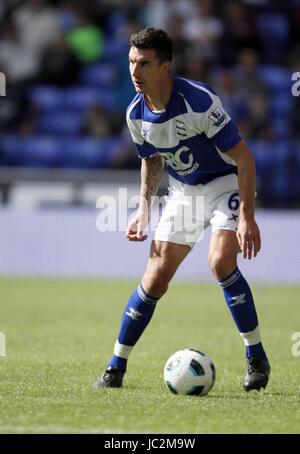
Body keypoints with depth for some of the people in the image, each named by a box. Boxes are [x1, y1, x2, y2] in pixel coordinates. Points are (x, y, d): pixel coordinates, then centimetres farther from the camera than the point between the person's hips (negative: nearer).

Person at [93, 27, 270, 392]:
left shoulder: (199, 101, -28)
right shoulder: (136, 113, -9)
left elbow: (242, 155, -24)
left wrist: (247, 217, -28)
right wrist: (144, 209, 2)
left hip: (225, 183, -5)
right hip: (182, 193, 5)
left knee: (221, 261, -27)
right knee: (155, 277, -3)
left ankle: (256, 358, -11)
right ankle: (116, 368, 7)